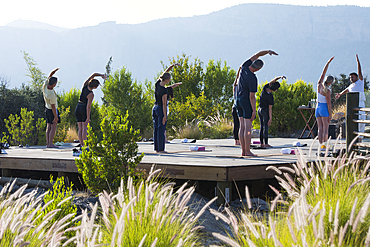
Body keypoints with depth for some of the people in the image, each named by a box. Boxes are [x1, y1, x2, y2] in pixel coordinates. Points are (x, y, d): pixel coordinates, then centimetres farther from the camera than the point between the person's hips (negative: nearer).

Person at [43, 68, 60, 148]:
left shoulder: (45, 85, -11)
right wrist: (55, 116, -17)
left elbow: (49, 75, 6)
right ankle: (50, 144, -8)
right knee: (53, 127, -4)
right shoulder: (51, 94, -30)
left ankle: (48, 143, 8)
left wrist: (55, 70, -5)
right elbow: (53, 106, -24)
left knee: (49, 127, 9)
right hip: (52, 110, -8)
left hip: (47, 108, 9)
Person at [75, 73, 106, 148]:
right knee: (85, 128, -9)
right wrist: (88, 117, -20)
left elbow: (93, 74, 3)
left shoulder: (85, 85, -3)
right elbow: (88, 106, -22)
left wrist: (101, 75, -5)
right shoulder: (91, 94, -19)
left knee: (80, 129, 5)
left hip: (78, 108, 7)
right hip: (85, 109, -7)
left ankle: (81, 145, -2)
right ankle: (84, 146, -18)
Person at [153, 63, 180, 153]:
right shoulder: (164, 90, -21)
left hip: (155, 108, 8)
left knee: (156, 129, 9)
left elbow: (165, 72, 9)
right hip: (161, 109, -8)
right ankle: (160, 149, -4)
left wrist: (173, 65, 3)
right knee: (161, 129, -4)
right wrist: (165, 116, -16)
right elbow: (164, 103, -19)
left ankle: (156, 148, 11)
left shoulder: (158, 83, -2)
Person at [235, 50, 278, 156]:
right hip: (247, 101, -8)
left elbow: (257, 54, 7)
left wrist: (268, 51, -5)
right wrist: (254, 110, -15)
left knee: (242, 126, 7)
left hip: (239, 100, 8)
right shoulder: (253, 79, -22)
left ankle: (243, 150, 5)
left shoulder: (244, 67, -3)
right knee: (248, 127, -6)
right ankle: (247, 151, -7)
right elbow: (252, 96, -20)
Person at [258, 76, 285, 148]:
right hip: (265, 111, -8)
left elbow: (274, 80, 2)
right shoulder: (270, 97, -22)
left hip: (259, 109, 8)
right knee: (266, 127, -6)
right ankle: (266, 144, -9)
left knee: (262, 127, 8)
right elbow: (270, 108, -20)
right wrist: (270, 118, -16)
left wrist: (280, 77, -12)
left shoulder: (265, 87, -6)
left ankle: (262, 143, 8)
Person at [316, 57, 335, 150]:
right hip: (324, 109, -7)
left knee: (320, 128, 5)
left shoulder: (319, 85, 0)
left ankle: (321, 145, 2)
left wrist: (329, 62, 13)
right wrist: (330, 114, -8)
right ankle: (324, 145, -9)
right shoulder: (327, 91, -17)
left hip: (318, 108, 7)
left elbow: (323, 72, 9)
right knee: (326, 128, -3)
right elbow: (329, 103, -14)